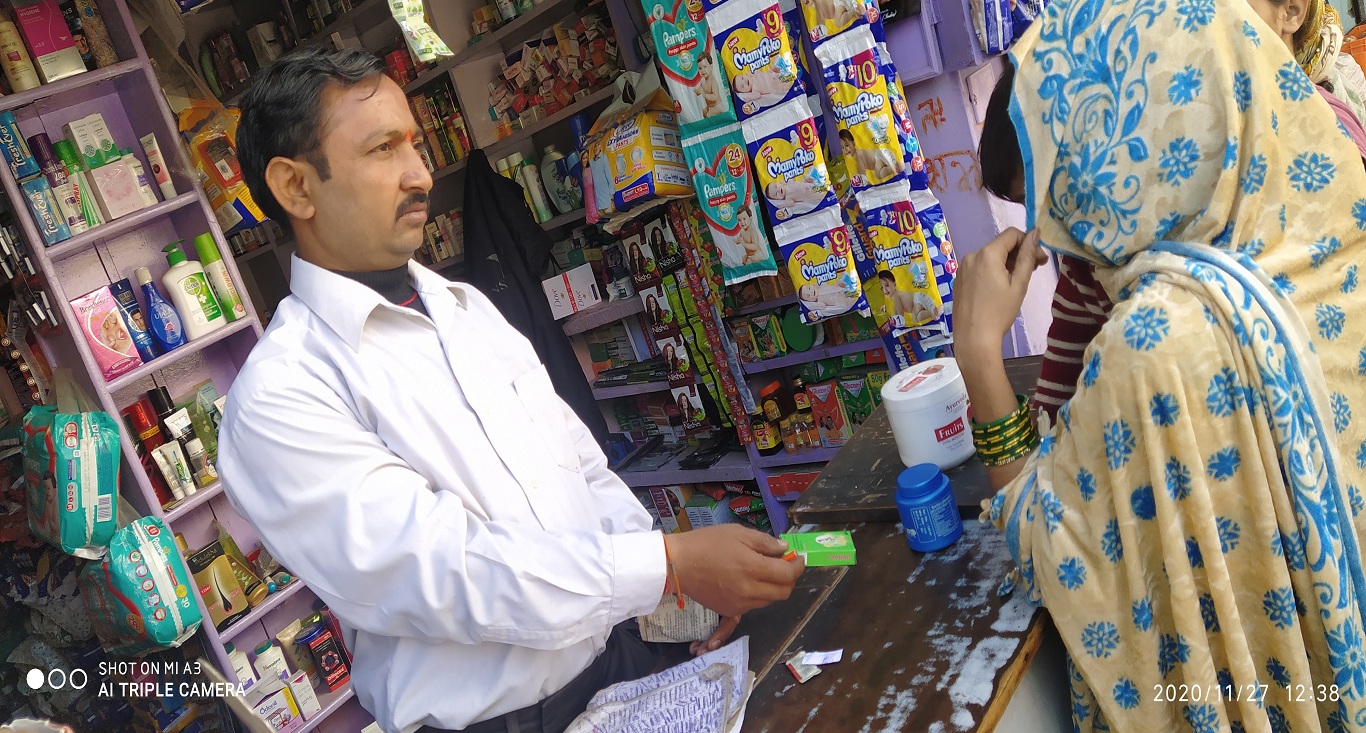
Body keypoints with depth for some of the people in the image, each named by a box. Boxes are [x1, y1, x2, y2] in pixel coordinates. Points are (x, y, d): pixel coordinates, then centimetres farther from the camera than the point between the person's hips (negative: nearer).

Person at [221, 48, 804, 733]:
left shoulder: (466, 308, 7)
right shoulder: (279, 398, -17)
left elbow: (580, 464, 8)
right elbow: (436, 574, -24)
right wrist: (670, 565, -24)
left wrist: (687, 577, -5)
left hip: (618, 653, 7)